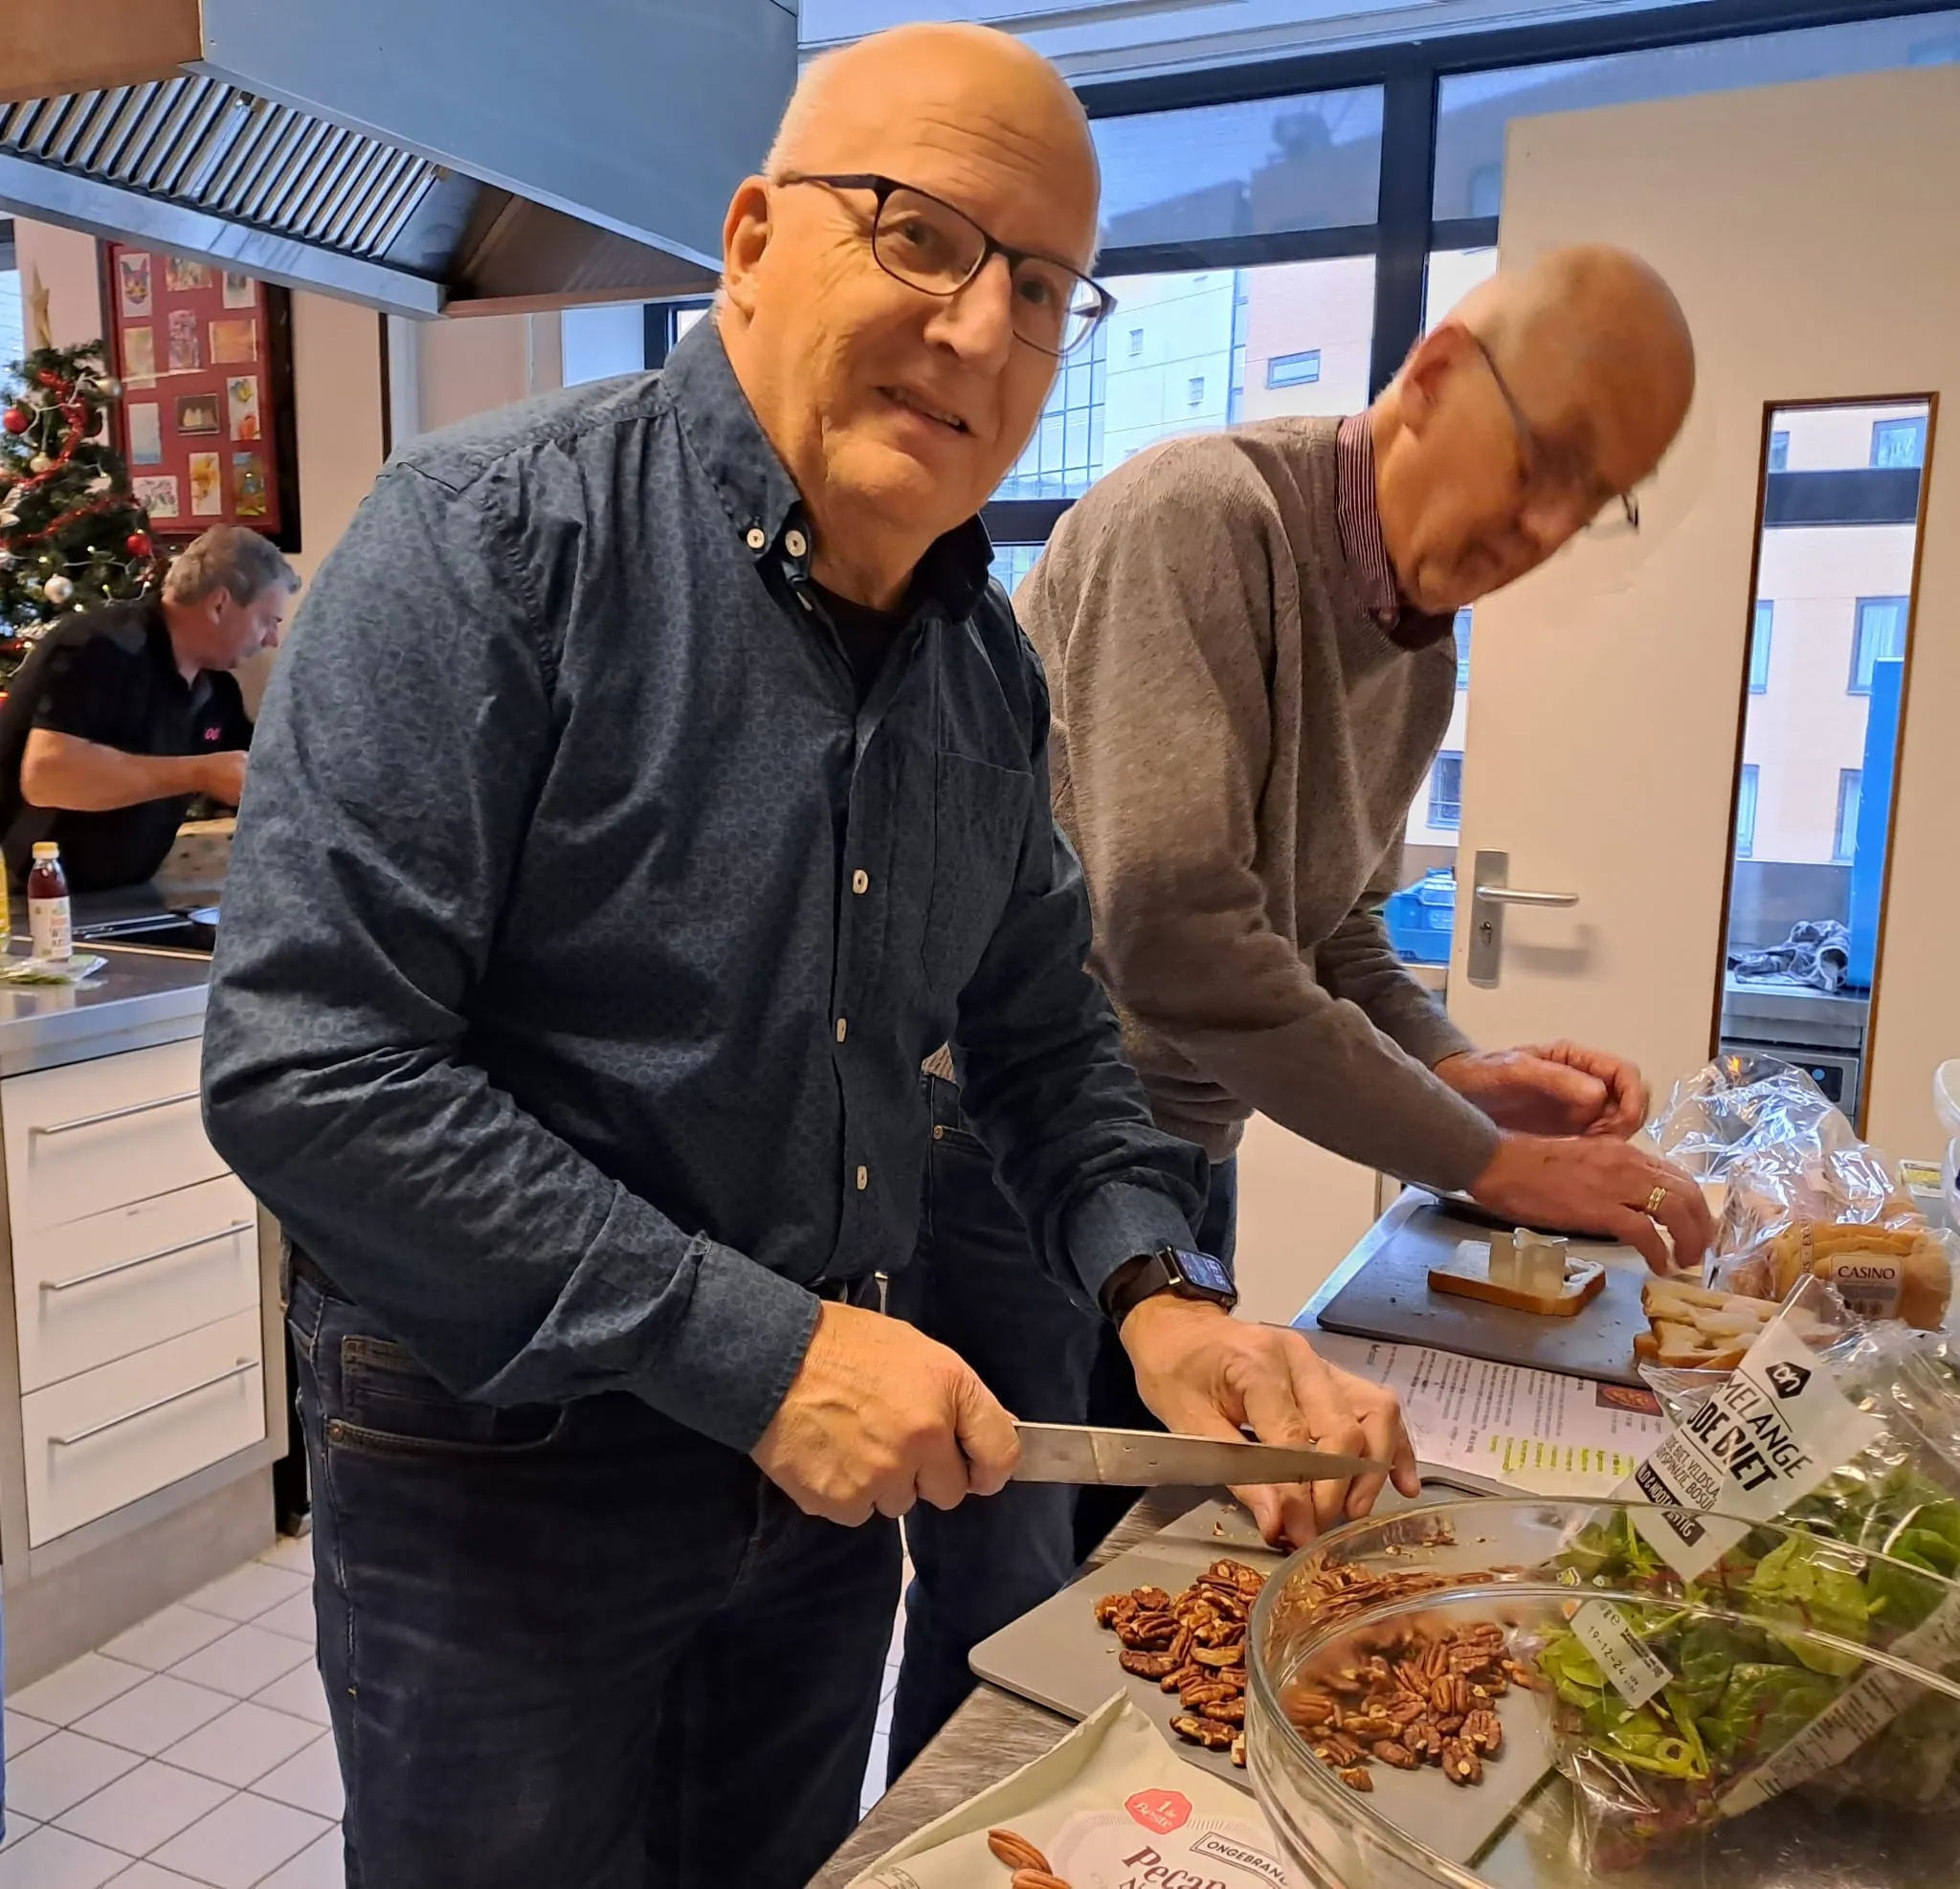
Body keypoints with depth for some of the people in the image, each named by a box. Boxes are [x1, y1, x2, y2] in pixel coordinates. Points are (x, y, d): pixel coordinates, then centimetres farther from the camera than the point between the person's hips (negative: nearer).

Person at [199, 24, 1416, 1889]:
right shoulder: (491, 536, -20)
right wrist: (751, 1349, -25)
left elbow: (1042, 1029, 10)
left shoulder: (988, 661, 1)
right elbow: (305, 1070, -25)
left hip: (822, 1443, 6)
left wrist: (1151, 1286, -7)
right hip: (497, 1457, -5)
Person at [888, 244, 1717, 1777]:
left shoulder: (1423, 649, 8)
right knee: (1009, 1633, 4)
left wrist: (1465, 1069, -4)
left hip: (1179, 1154, 8)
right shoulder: (1207, 515, -20)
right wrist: (1488, 1161, -21)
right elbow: (1177, 940, -29)